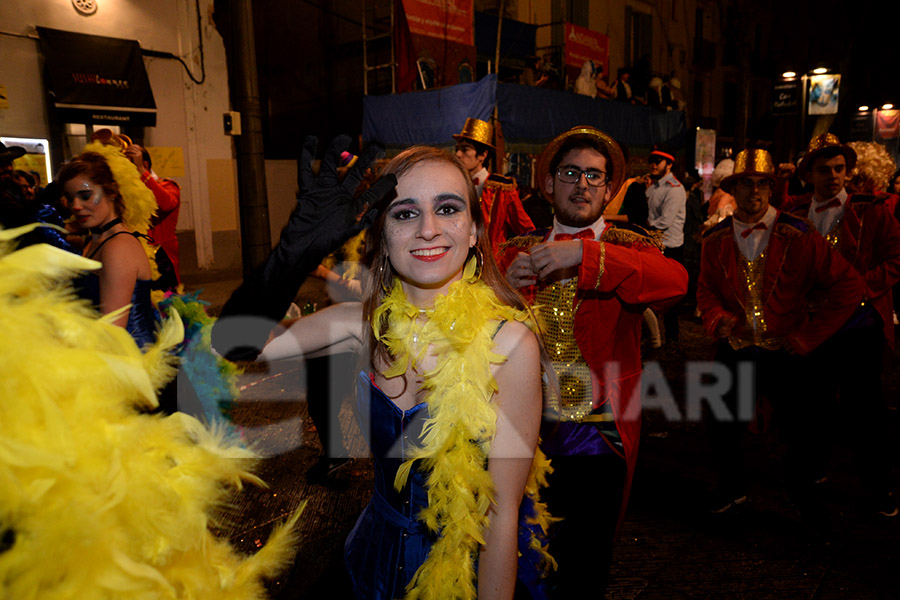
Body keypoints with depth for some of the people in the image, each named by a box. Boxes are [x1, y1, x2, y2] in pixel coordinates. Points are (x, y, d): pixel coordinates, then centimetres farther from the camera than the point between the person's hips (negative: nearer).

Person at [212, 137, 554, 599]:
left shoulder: (508, 343, -24)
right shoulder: (365, 324, -12)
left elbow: (502, 511, -19)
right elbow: (232, 344, -18)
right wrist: (297, 247, -31)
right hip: (377, 552, 4)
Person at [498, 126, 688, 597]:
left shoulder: (626, 249, -1)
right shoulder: (517, 252, 5)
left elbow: (675, 281, -23)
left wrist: (586, 254, -30)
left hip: (597, 436, -1)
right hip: (525, 431, 2)